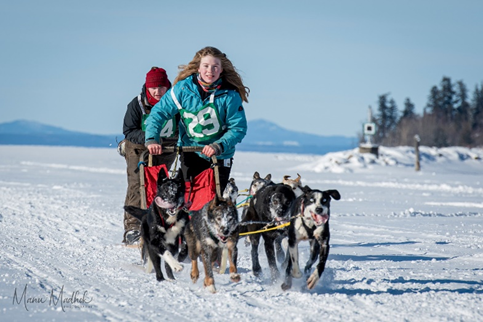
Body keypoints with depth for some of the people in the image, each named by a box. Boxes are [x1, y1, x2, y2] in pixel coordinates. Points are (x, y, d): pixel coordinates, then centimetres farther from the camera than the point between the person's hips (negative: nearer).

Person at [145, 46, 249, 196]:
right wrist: (151, 139, -21)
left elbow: (238, 128, -12)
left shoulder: (230, 95, -14)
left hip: (219, 156, -1)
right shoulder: (184, 87, -11)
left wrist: (219, 146, -27)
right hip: (190, 153, 1)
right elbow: (159, 112, -7)